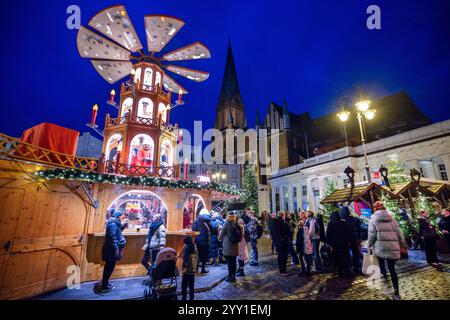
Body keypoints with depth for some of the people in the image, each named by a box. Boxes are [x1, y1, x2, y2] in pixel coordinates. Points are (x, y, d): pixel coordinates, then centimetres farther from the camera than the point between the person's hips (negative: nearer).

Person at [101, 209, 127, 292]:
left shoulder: (115, 223, 9)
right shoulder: (113, 224, -22)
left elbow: (118, 231, 20)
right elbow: (112, 237, -26)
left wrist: (124, 225, 8)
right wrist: (116, 248, -24)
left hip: (110, 249, 10)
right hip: (111, 249, -10)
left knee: (109, 265, 21)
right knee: (110, 266, 1)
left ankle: (105, 282, 35)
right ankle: (105, 286, 12)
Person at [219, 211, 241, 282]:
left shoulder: (227, 223, -12)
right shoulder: (236, 223, 1)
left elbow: (222, 234, -3)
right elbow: (239, 234, 11)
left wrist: (220, 238, 20)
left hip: (228, 245, -5)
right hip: (235, 244, 5)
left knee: (229, 261, 4)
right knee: (233, 261, 13)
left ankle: (230, 277, 11)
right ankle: (233, 276, 23)